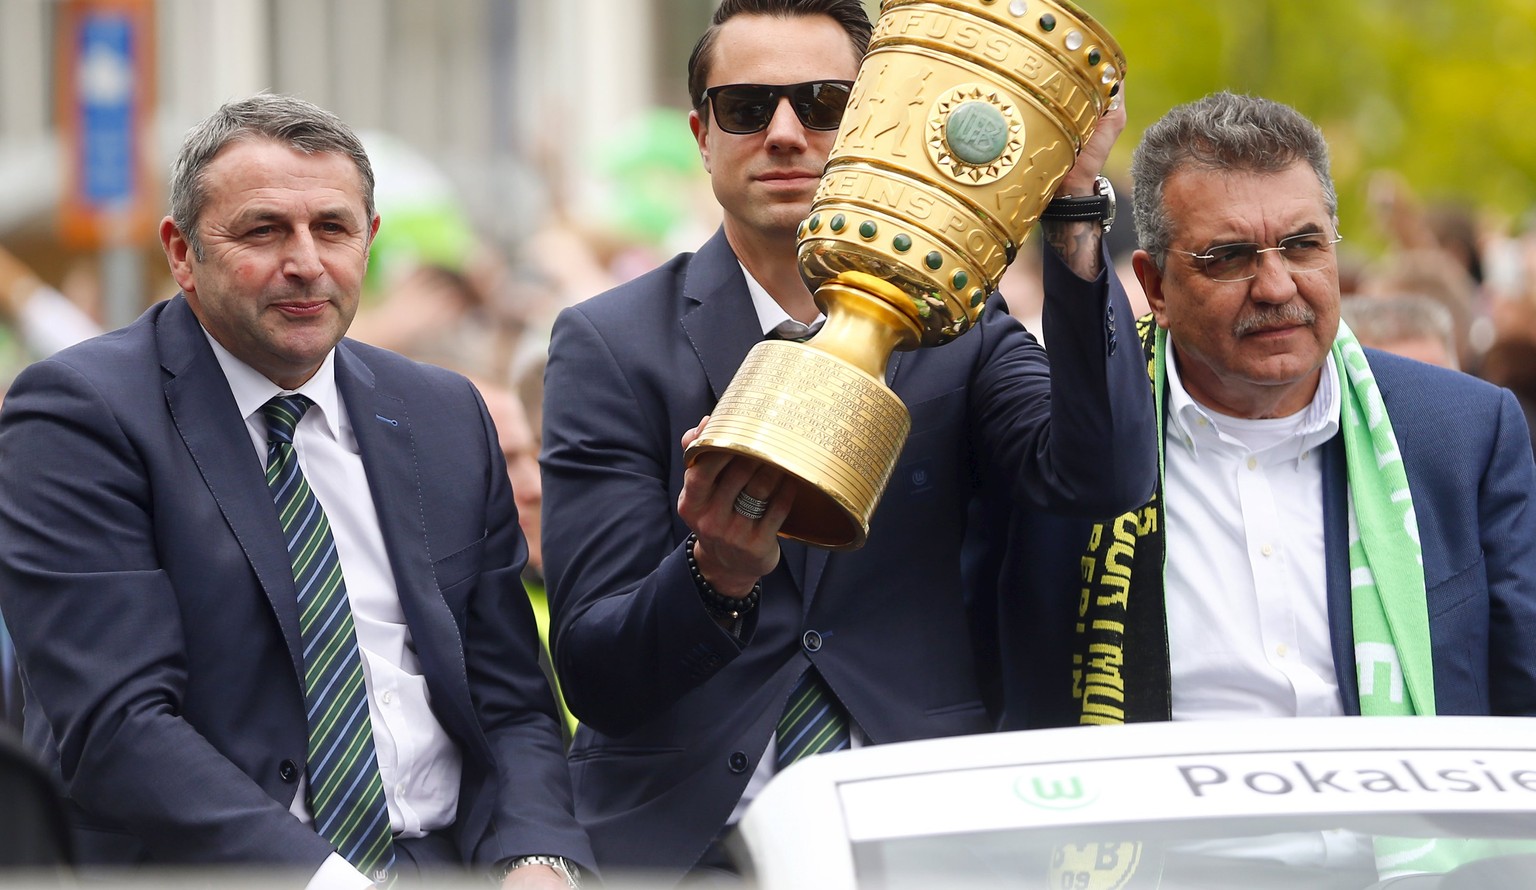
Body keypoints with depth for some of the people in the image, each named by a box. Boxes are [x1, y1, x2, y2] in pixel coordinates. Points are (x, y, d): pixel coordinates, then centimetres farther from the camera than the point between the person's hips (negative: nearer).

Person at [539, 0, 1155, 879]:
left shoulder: (961, 329, 10)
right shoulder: (611, 345, 4)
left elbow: (1104, 476, -10)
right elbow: (594, 679, -3)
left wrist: (1073, 216, -17)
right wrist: (718, 572, -23)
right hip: (691, 845, -1)